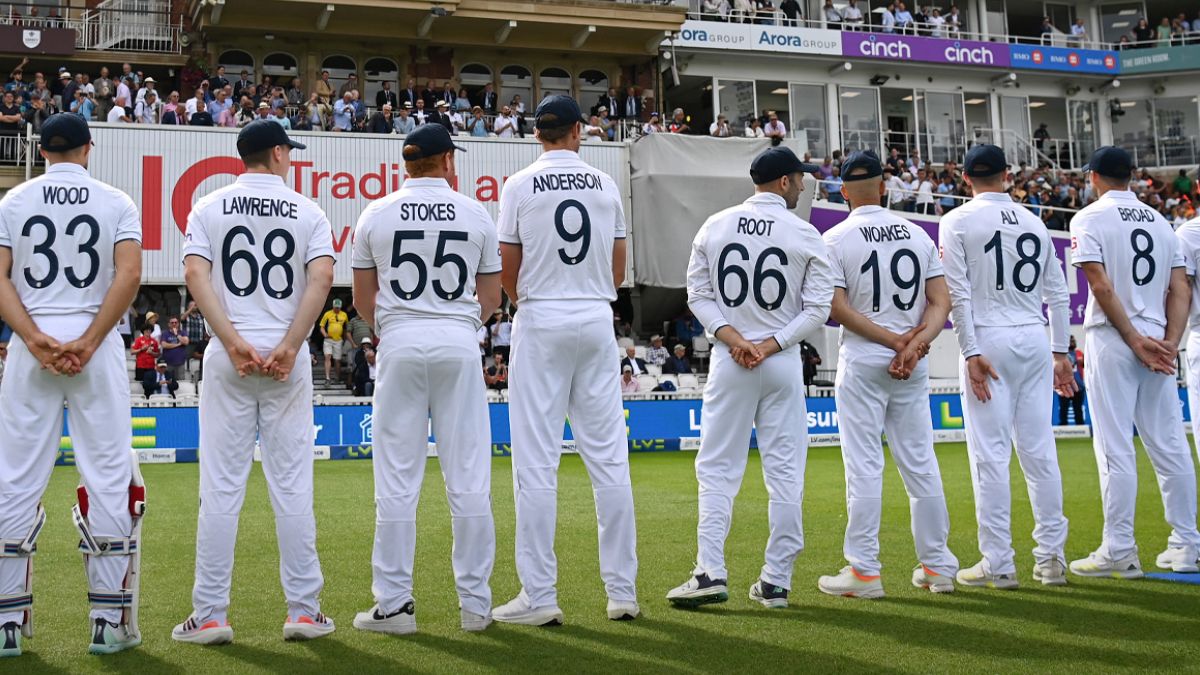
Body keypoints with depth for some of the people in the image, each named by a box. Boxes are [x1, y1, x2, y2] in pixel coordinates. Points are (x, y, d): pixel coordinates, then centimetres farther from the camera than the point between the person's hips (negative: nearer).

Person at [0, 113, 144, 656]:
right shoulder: (116, 203, 5)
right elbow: (129, 274, -9)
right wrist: (88, 341, -11)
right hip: (97, 344, -1)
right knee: (109, 477, 1)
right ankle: (110, 620, 2)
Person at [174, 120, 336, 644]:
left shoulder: (209, 208, 8)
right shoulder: (308, 212, 6)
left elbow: (195, 274, -7)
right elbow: (322, 277, -10)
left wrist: (233, 343, -11)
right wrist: (289, 346, -12)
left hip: (226, 356, 1)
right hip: (289, 358, 0)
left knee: (220, 487, 2)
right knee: (293, 486, 3)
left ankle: (210, 616, 4)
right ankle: (304, 611, 6)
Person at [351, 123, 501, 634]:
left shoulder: (376, 215, 5)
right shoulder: (476, 214, 5)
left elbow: (362, 298, 9)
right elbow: (491, 296, 8)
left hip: (400, 344, 0)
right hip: (458, 343, 0)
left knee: (397, 479, 3)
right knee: (469, 478, 4)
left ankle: (395, 604, 5)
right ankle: (475, 603, 8)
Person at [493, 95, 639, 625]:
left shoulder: (520, 185, -2)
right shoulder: (606, 185, 8)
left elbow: (508, 272, 0)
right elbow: (618, 271, 11)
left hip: (542, 323, -3)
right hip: (598, 323, 3)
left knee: (536, 462, -1)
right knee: (609, 459, 6)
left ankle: (539, 596, -1)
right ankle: (622, 591, 10)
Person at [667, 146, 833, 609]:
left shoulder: (714, 227, 4)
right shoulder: (806, 236, -2)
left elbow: (698, 295, 1)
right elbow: (818, 308, -6)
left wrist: (732, 338, -6)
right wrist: (770, 344, -8)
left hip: (728, 362, 1)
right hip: (783, 363, -1)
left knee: (717, 468, 6)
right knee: (784, 472, 5)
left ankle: (711, 572, -4)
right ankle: (776, 582, 7)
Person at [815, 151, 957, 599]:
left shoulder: (835, 239, -4)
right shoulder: (918, 234, 9)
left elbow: (837, 307, -13)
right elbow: (941, 301, 1)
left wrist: (895, 341, -12)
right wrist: (915, 343, -11)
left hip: (862, 361, -4)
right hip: (915, 365, 4)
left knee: (863, 466, -2)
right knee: (921, 463, 10)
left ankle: (864, 571, 0)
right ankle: (938, 566, 16)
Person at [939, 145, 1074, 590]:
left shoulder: (958, 221, -1)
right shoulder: (1034, 222, 13)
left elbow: (958, 292, -10)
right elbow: (1058, 294, 12)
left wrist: (971, 353, -10)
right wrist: (1060, 352, 17)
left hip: (989, 340, -5)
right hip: (1035, 340, 5)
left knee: (990, 453, -3)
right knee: (1040, 448, 8)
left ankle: (998, 565, -2)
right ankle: (1051, 558, 11)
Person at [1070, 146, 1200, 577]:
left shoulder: (1090, 218, -3)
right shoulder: (1160, 222, 15)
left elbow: (1102, 286, -14)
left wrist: (1134, 340, -13)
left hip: (1112, 342, -5)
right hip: (1158, 343, 6)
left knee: (1115, 448, -4)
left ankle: (1119, 552, -3)